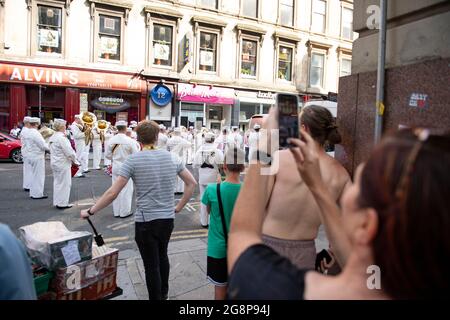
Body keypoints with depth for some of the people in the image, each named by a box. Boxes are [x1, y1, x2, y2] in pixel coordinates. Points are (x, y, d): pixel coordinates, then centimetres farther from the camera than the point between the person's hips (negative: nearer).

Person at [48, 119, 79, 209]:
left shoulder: (52, 137, 8)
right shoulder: (62, 138, -21)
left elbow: (52, 151, 12)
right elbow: (69, 152, -23)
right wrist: (75, 161, -7)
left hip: (55, 163, 9)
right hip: (63, 164, -9)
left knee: (57, 182, 17)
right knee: (64, 183, 2)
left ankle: (57, 202, 26)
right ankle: (62, 203, 9)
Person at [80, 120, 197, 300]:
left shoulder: (133, 160, -11)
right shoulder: (172, 157, 0)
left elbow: (113, 193, -12)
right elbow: (192, 183, 4)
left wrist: (91, 211, 0)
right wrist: (179, 207, 10)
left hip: (146, 220, -5)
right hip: (168, 218, 5)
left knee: (151, 265, 10)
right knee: (162, 255, 28)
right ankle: (164, 293, 47)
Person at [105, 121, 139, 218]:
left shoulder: (111, 140, -4)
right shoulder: (130, 141, -16)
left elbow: (108, 155, 4)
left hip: (116, 168, 4)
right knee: (126, 190, 5)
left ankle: (116, 211, 22)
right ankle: (125, 212, 13)